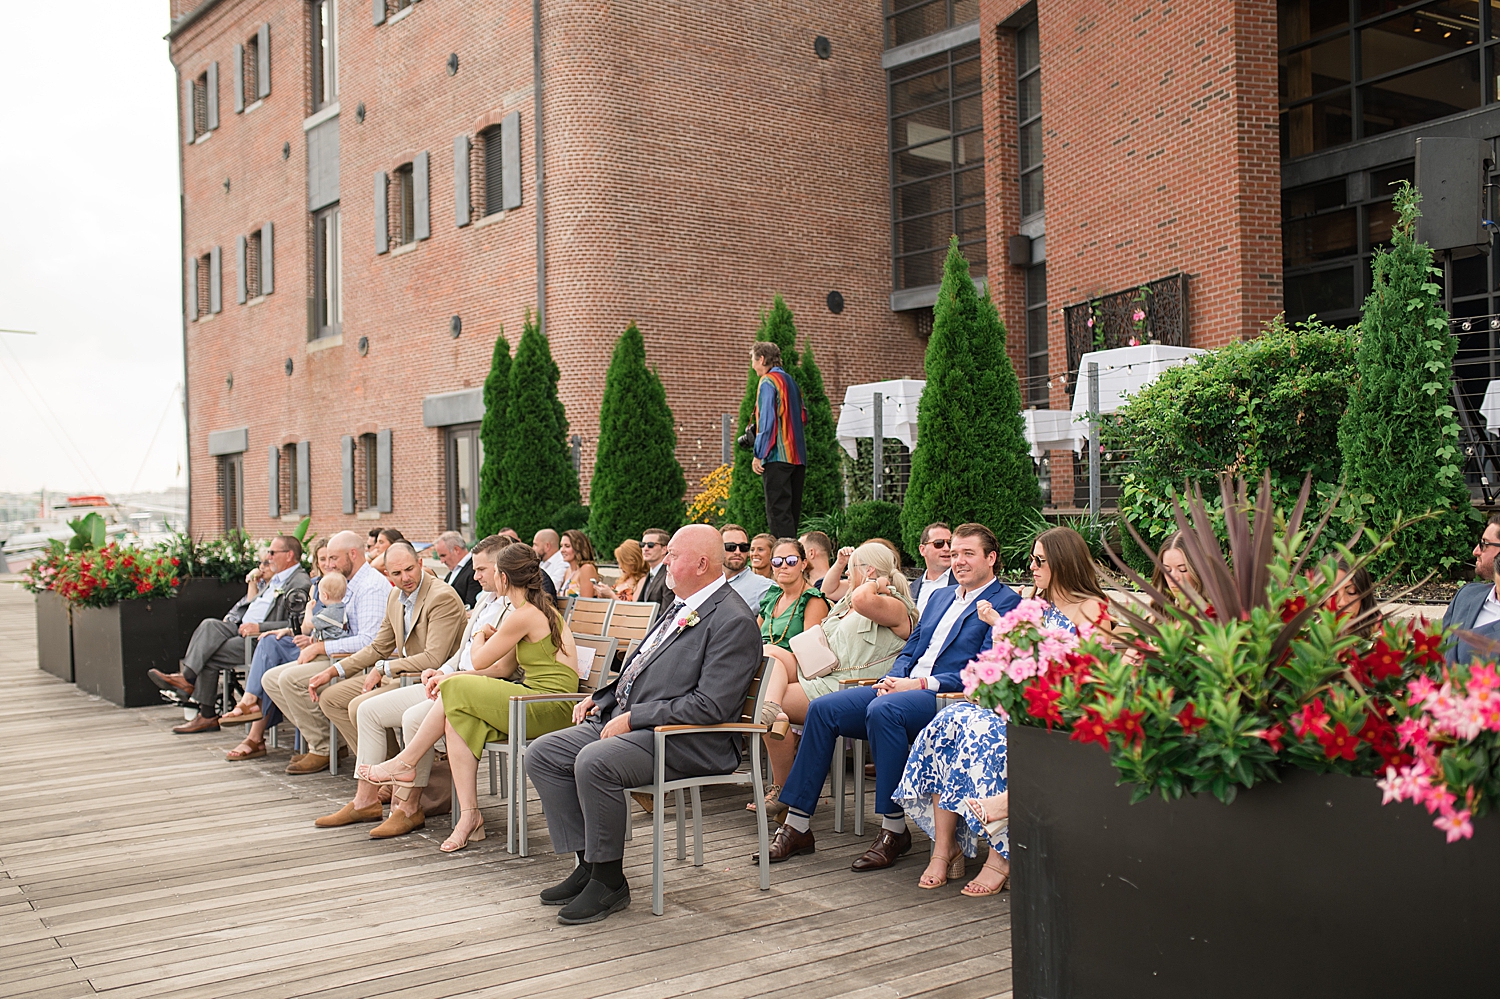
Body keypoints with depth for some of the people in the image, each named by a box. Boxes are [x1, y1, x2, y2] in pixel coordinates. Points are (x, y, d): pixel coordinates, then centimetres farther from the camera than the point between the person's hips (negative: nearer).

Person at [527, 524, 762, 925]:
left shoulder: (733, 621, -13)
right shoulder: (680, 607, 17)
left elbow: (711, 706, -21)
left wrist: (634, 717, -20)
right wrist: (601, 697, 13)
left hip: (686, 741, -10)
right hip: (626, 720, 10)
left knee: (594, 762, -32)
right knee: (543, 753, -1)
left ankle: (609, 881, -15)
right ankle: (588, 864, 2)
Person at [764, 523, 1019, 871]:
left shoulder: (1006, 602, -1)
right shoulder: (940, 597, 25)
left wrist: (920, 684, -17)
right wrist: (892, 678, 1)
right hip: (904, 688, 8)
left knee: (882, 709, -36)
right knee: (822, 708, -10)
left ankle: (894, 829, -24)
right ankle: (797, 826, -8)